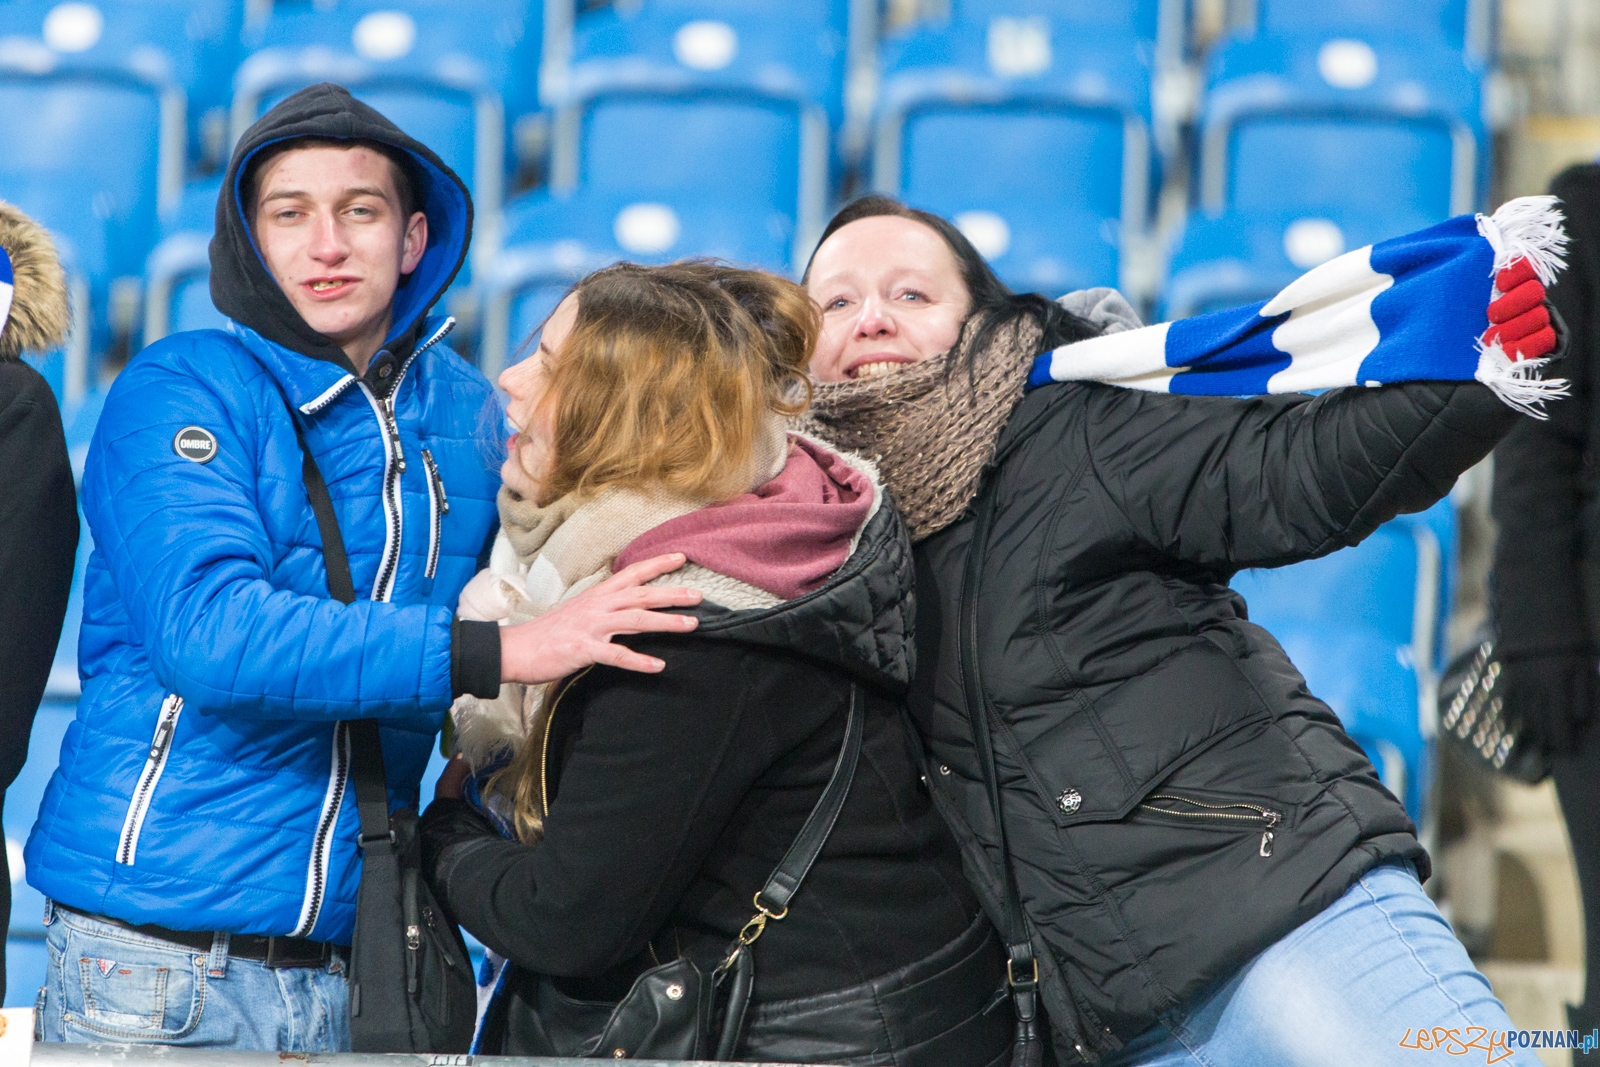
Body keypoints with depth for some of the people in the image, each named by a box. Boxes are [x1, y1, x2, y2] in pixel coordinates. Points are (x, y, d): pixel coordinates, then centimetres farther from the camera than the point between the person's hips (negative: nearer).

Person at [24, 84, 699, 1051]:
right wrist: (494, 650, -27)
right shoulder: (184, 388, -7)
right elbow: (208, 633, -22)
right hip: (162, 959, -4)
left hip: (349, 960, 4)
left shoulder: (472, 416, 8)